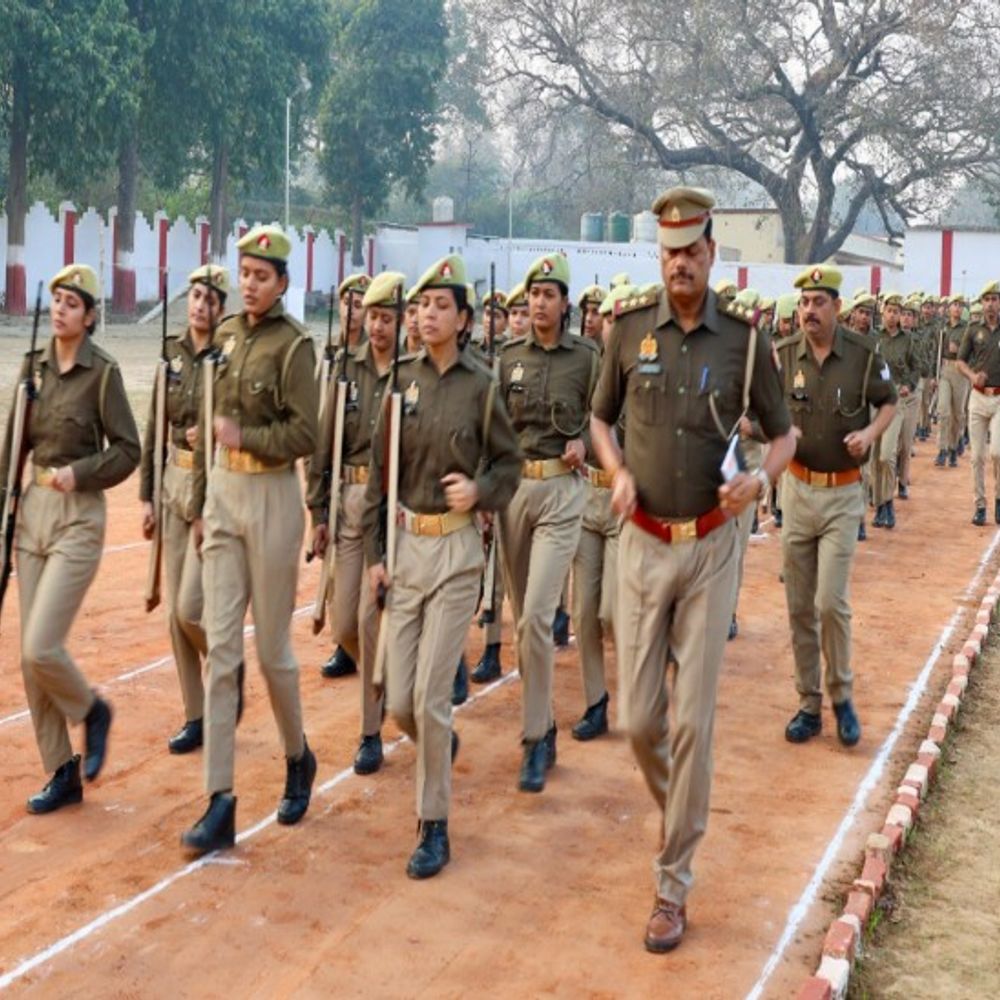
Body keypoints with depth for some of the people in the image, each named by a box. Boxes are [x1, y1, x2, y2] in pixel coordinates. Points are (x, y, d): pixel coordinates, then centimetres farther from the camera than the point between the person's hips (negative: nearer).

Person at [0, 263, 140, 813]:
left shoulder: (102, 372, -8)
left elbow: (127, 450, -7)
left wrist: (79, 473, -19)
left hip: (78, 516, -6)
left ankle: (92, 710, 19)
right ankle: (62, 773, 18)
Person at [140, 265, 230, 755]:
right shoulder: (172, 353, 8)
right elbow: (155, 429, 11)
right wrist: (147, 495, 9)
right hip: (175, 481, 6)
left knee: (192, 607, -10)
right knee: (175, 612, 8)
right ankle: (196, 717, 19)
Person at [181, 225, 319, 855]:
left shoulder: (293, 344, -8)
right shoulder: (225, 334, 11)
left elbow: (306, 435, -15)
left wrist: (245, 437, -15)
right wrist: (200, 500, 17)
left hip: (271, 496, -6)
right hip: (222, 495, 6)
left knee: (272, 647, 4)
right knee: (221, 646, 1)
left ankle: (299, 758, 32)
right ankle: (220, 802, 4)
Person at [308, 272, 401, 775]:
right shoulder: (348, 367, 7)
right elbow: (325, 441, 10)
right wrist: (319, 510, 7)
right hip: (351, 499, 5)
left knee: (371, 616, -8)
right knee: (342, 621, 7)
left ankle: (372, 731, 7)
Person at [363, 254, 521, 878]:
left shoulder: (481, 386, -4)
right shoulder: (401, 381, 4)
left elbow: (510, 462, 6)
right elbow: (380, 470, 8)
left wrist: (480, 490, -15)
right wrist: (374, 552, 6)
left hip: (456, 549, -3)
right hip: (404, 545, 3)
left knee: (430, 697, -6)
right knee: (399, 700, 5)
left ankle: (435, 829, 9)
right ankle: (442, 746, 40)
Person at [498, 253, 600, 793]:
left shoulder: (587, 357, -3)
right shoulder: (509, 356, 7)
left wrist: (585, 443, -12)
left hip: (562, 490, -4)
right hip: (512, 486, 4)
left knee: (536, 615, -15)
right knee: (521, 615, 12)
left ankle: (535, 739, -6)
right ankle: (542, 718, 29)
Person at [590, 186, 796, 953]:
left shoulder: (745, 340, -4)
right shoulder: (631, 330, 0)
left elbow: (785, 433, 6)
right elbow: (601, 417, 14)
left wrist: (760, 479, -15)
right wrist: (617, 472, -6)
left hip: (711, 545, -2)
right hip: (644, 542, 2)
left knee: (694, 717, -1)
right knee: (638, 717, 3)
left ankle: (674, 884, 11)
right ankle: (680, 813, 37)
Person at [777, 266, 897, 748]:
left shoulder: (863, 352, -6)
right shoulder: (784, 354, -3)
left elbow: (888, 403, 7)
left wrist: (871, 432, -13)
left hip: (843, 494, -2)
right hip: (798, 488, 2)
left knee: (831, 602, -10)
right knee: (799, 606, 7)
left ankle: (842, 696, 12)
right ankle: (809, 704, 20)